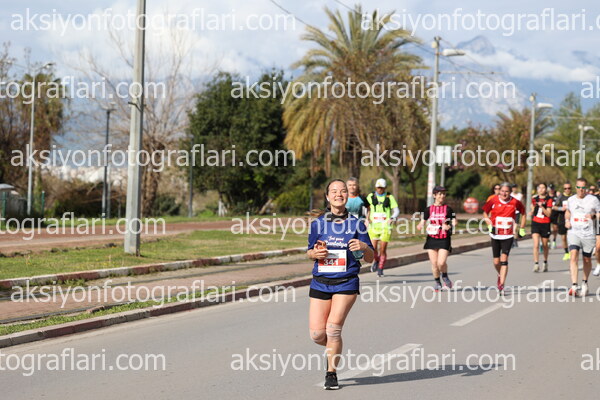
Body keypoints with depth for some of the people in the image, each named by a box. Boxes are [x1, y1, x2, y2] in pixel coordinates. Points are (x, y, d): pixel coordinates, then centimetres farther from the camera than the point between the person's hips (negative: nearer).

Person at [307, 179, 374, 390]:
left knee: (333, 327, -14)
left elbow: (370, 258, 3)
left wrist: (363, 247, -19)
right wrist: (315, 253, -7)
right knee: (317, 334, -4)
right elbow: (309, 252, 16)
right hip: (320, 283, 2)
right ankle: (333, 349, 32)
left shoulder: (356, 224, 1)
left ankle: (331, 374, 4)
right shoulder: (317, 223, 6)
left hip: (346, 283, -2)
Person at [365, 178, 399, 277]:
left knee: (383, 249, -2)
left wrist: (392, 218, -17)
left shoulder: (389, 198, 3)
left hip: (385, 226, -1)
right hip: (373, 226, 1)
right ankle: (376, 260, 25)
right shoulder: (371, 196, 6)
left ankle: (380, 269, 14)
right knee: (373, 248, -8)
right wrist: (366, 218, -1)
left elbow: (396, 210, 2)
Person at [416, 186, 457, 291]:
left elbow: (454, 222, -1)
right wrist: (420, 226, -15)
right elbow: (423, 221, 8)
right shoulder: (429, 209, 4)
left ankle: (445, 277, 16)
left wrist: (449, 226, -22)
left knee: (441, 262, -14)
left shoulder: (448, 209, 0)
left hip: (444, 240, -2)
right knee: (434, 263, 1)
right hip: (431, 238, 2)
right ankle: (437, 283, 19)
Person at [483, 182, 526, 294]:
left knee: (504, 259, -15)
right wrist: (490, 225, -4)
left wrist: (521, 229, 9)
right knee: (496, 261, 8)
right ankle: (500, 275, 40)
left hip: (508, 236, -2)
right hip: (495, 235, 2)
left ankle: (501, 285, -15)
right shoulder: (493, 201, -5)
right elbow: (485, 213, 9)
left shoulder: (515, 202, -5)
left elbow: (523, 213, 11)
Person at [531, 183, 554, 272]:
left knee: (545, 245, 12)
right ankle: (536, 264, -15)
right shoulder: (535, 199, 7)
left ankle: (545, 263, 33)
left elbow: (548, 214, -10)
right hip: (535, 222, 1)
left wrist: (541, 206, -20)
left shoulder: (548, 200, -3)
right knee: (536, 245, -13)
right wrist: (533, 206, 4)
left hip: (545, 224, -1)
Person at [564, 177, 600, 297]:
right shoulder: (571, 200, 9)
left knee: (587, 260, 10)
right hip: (573, 233, 1)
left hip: (588, 234, -1)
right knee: (574, 256, -17)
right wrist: (567, 220, 8)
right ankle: (574, 286, -22)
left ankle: (585, 283, 34)